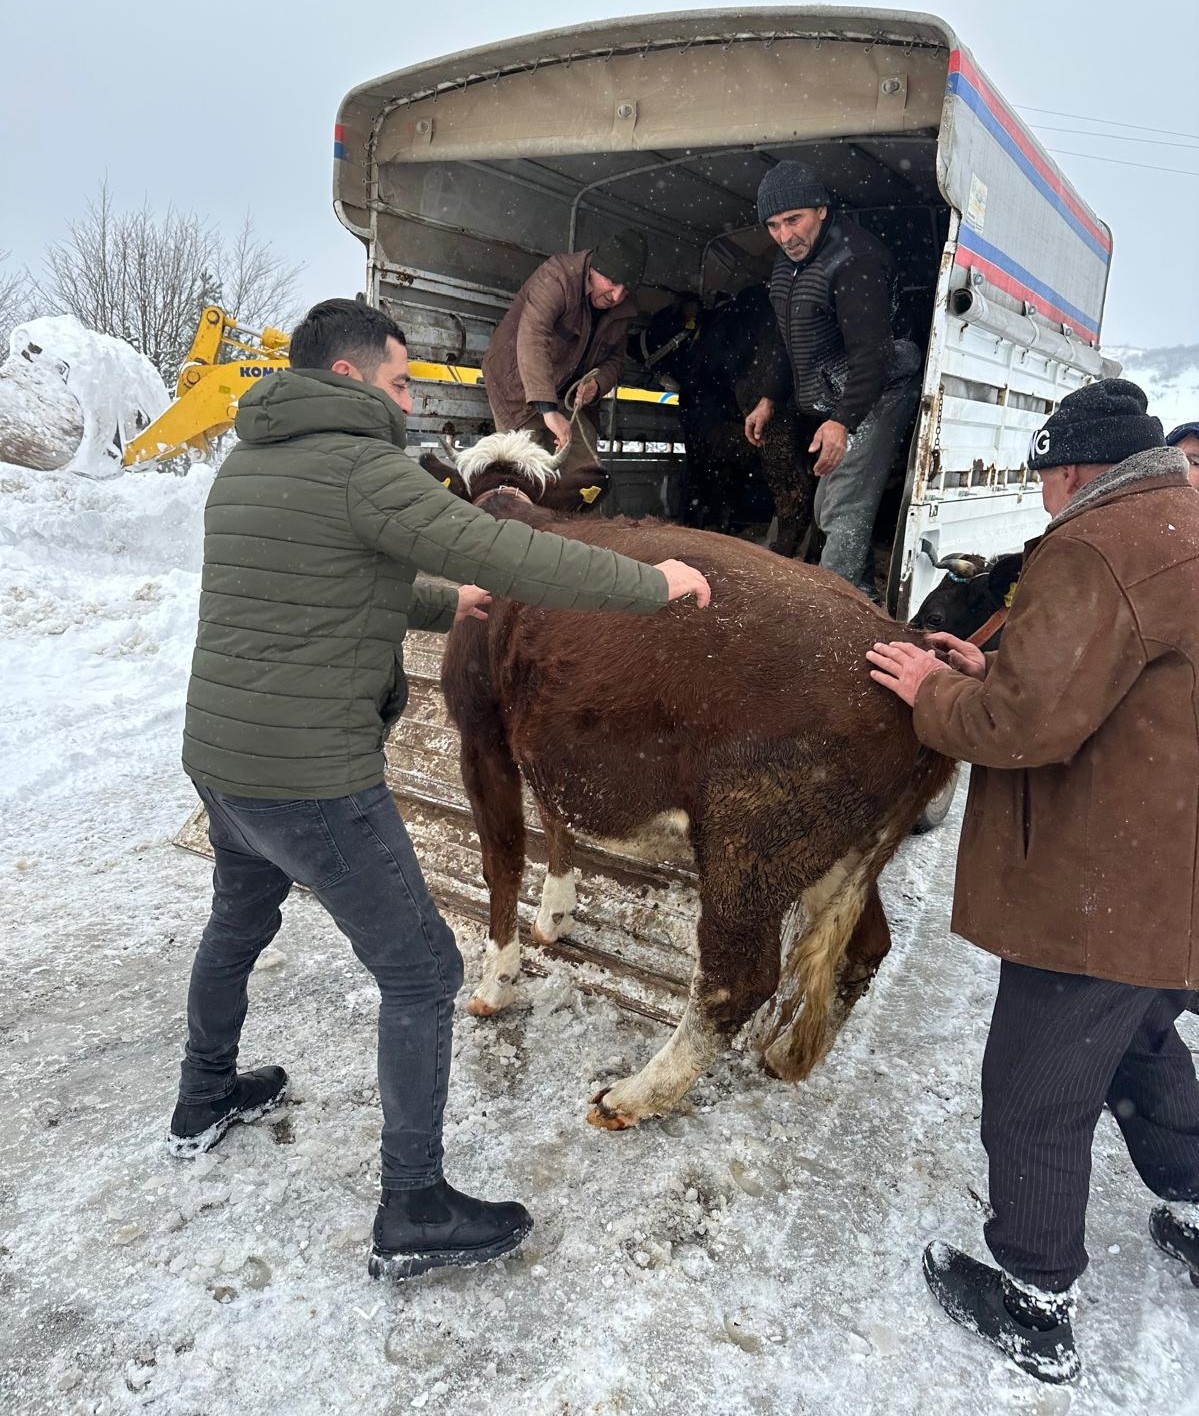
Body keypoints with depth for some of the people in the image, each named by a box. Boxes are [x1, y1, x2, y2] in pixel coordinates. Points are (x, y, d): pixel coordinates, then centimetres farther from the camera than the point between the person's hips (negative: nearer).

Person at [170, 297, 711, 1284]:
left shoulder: (245, 466, 12)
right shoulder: (362, 469, -16)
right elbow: (514, 557, -21)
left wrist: (444, 603, 26)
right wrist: (655, 585, -11)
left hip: (218, 758, 9)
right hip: (314, 783, -9)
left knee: (240, 922, 32)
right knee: (421, 973, 4)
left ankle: (205, 1101, 53)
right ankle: (414, 1216, 17)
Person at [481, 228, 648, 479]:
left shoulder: (622, 310, -1)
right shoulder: (556, 277, -24)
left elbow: (615, 358, 11)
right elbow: (531, 338, -39)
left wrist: (598, 384, -17)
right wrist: (548, 409, -50)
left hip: (570, 394, 7)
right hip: (519, 385, -7)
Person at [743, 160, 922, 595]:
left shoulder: (855, 260, -21)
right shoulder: (789, 262, 10)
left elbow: (871, 352, -30)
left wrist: (843, 421, -41)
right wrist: (769, 399, 19)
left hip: (871, 400, -10)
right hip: (830, 405, 10)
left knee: (843, 515, -17)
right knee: (827, 511, 15)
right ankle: (860, 598, 26)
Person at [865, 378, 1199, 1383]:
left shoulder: (1098, 550, -21)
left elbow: (1024, 725, -28)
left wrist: (931, 690, -10)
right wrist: (994, 670, 9)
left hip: (1102, 894, -10)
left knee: (1036, 1097, 8)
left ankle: (1036, 1306, 25)